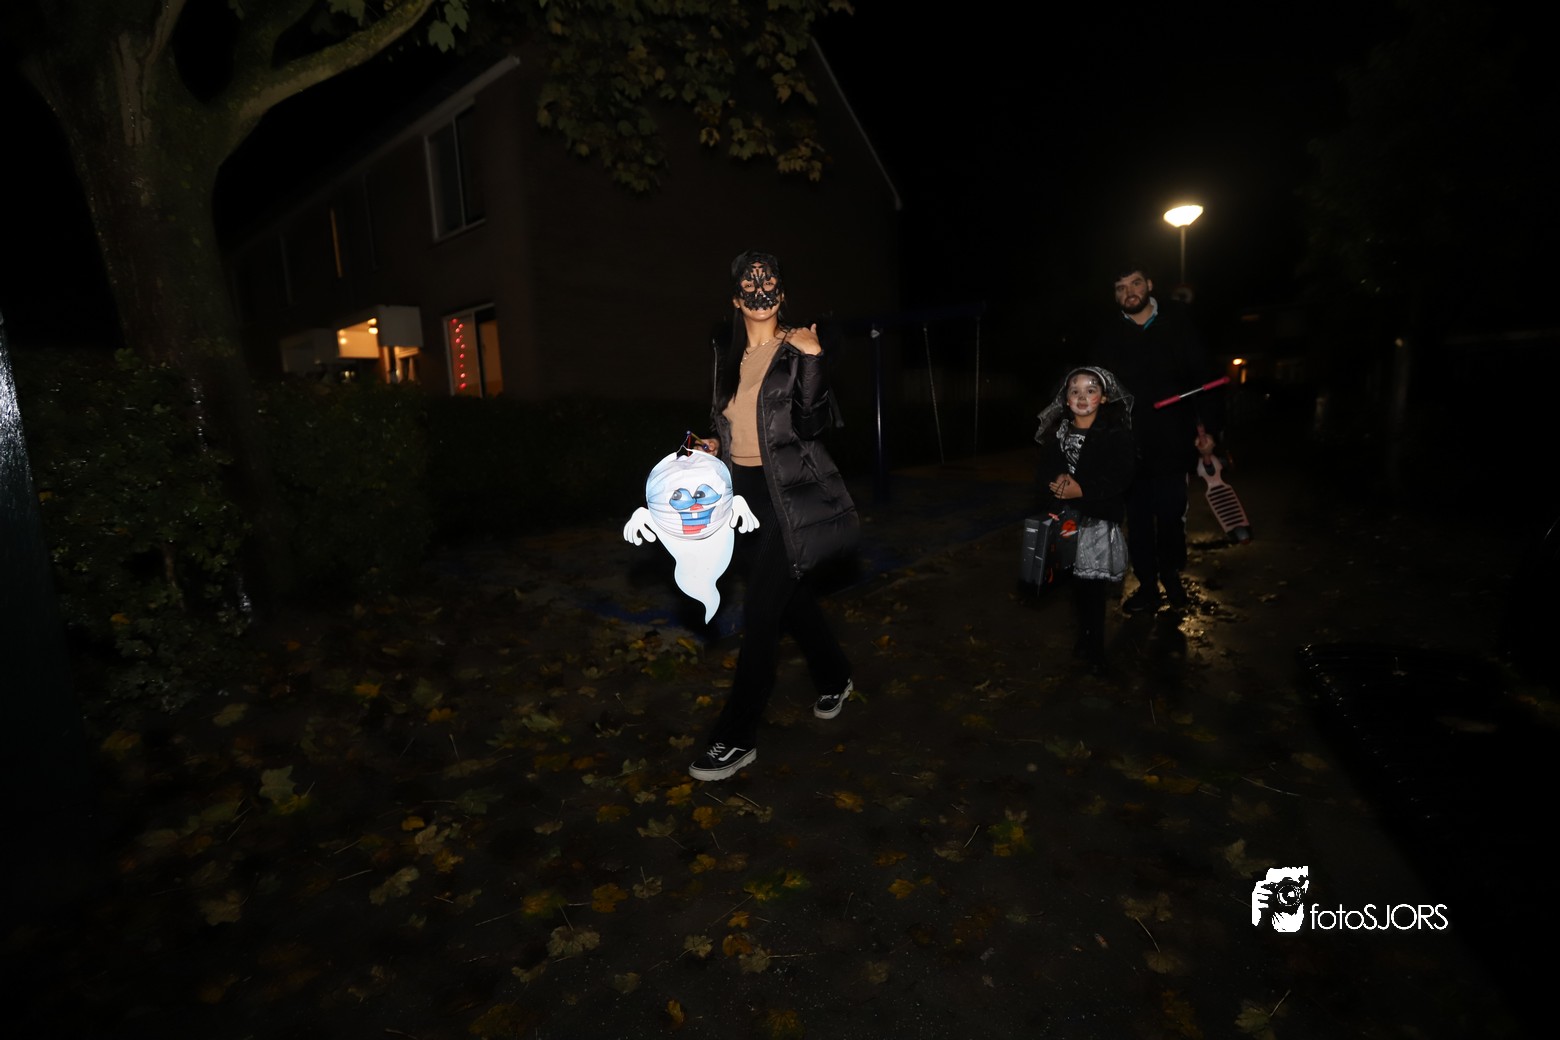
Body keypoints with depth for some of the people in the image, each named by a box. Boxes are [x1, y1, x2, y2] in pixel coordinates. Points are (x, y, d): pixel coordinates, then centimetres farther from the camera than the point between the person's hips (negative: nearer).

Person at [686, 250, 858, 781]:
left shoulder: (798, 349, -6)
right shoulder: (727, 354, 11)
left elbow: (812, 423, -18)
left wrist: (812, 359, -25)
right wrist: (714, 444, 5)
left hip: (789, 489, -7)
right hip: (745, 487, 7)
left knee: (761, 608, -8)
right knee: (788, 591, 17)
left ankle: (737, 737, 2)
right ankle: (835, 677, 40)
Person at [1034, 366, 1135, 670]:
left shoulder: (1116, 433, -3)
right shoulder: (1057, 430, 9)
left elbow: (1120, 478, -11)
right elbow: (1044, 469, 6)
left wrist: (1082, 489, -22)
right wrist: (1057, 480, -16)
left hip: (1098, 521, -3)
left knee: (1091, 586, -2)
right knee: (1076, 582, 6)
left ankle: (1094, 648, 15)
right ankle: (1084, 638, 24)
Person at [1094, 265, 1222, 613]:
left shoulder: (1176, 322, 5)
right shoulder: (1112, 335, 5)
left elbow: (1201, 375, 4)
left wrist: (1207, 425, -3)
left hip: (1173, 441, 0)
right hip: (1131, 443, 1)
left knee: (1171, 514, 4)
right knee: (1138, 517, 5)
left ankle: (1171, 576, 26)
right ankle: (1147, 585, 16)